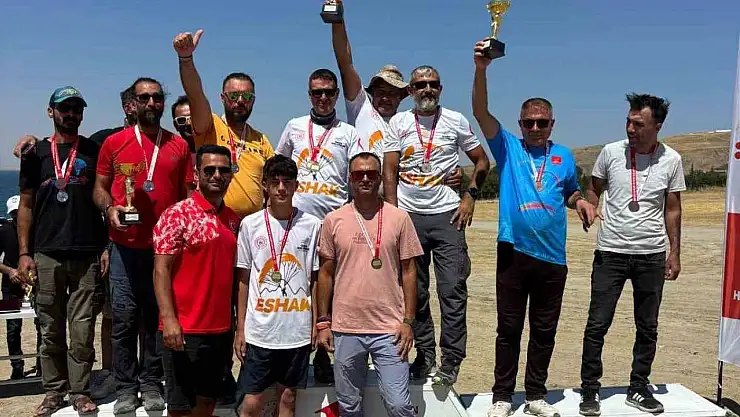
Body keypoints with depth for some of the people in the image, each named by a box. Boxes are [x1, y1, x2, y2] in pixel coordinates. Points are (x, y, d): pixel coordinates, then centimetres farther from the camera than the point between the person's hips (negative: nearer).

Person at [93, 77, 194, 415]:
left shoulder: (179, 146, 7)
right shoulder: (114, 143, 5)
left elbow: (188, 195, 9)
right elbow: (99, 187, 9)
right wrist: (109, 209, -12)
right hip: (126, 245, -1)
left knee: (158, 317, 8)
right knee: (124, 318, 3)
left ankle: (151, 383, 21)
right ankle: (126, 387, 17)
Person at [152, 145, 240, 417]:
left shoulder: (233, 220, 10)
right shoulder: (178, 214, -8)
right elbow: (161, 270, -12)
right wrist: (169, 320, -20)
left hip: (220, 328, 6)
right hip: (184, 329, -6)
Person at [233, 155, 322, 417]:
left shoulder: (312, 225, 0)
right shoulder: (250, 224, 0)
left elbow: (316, 279, 5)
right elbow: (244, 280, 4)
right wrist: (240, 329, 3)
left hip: (298, 330, 1)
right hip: (259, 330, 0)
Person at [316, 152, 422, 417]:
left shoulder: (399, 218, 0)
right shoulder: (334, 220, 3)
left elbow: (408, 271, 2)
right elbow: (326, 274, 7)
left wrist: (408, 321, -3)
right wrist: (323, 322, 4)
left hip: (389, 330, -1)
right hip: (344, 329, 2)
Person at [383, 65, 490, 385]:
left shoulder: (456, 121, 6)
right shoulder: (398, 122, 7)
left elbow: (481, 161, 12)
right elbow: (389, 173, 3)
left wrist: (470, 197, 0)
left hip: (447, 215, -1)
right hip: (408, 215, 1)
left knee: (453, 289, -5)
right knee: (414, 291, 7)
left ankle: (451, 361, 4)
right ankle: (424, 355, 20)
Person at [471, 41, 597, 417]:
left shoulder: (564, 156, 10)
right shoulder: (508, 147, 2)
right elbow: (480, 112, -11)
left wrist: (581, 202, 0)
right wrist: (481, 69, -24)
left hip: (552, 256, 3)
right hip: (514, 252, -2)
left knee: (544, 330, 12)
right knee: (508, 329, 6)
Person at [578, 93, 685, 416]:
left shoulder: (671, 160, -1)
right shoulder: (611, 152, -4)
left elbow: (672, 209, 7)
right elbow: (594, 190, 9)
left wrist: (675, 252, 5)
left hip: (652, 256, 2)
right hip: (610, 252, -1)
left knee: (648, 327, 12)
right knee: (597, 324, -1)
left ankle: (638, 388, 27)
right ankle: (589, 389, 12)